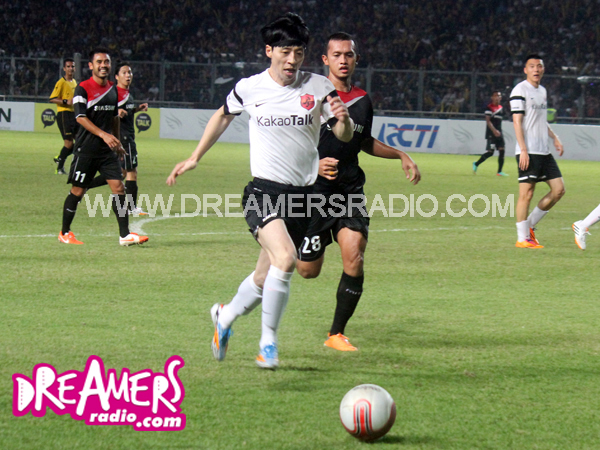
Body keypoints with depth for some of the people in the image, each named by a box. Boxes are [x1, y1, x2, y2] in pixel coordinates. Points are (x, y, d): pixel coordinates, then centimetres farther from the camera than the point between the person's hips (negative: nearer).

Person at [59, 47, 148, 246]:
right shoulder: (83, 88, -8)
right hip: (86, 149, -5)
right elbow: (80, 117, -17)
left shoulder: (112, 89, 12)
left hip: (108, 150, 5)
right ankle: (65, 232, 16)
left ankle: (125, 235, -6)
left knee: (118, 187, -6)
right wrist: (104, 135, -26)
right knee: (78, 190, 1)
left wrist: (117, 142, 25)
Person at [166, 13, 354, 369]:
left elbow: (346, 136, -1)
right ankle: (268, 342, -11)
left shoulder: (319, 87, -1)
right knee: (285, 259, -26)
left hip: (303, 194, 3)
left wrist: (343, 119, -24)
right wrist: (195, 158, 23)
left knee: (266, 278, 8)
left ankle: (225, 316, 39)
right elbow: (224, 116, 19)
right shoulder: (249, 88, 0)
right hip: (263, 190, -3)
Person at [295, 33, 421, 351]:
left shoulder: (362, 101, 9)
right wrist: (314, 164, -24)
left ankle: (336, 334, 0)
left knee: (354, 259, -15)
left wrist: (401, 156, 20)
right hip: (314, 191, -3)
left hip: (350, 191, 3)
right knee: (308, 271, 0)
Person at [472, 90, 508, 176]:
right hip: (491, 133, -7)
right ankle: (476, 164, 11)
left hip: (499, 133, 7)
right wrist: (494, 130, -27)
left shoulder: (501, 108, 15)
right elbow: (488, 121, -16)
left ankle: (499, 171, 1)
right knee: (490, 152, -9)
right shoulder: (489, 107, -8)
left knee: (501, 151, -1)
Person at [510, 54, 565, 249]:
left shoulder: (542, 91, 18)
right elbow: (517, 122, -12)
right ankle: (522, 238, -1)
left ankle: (529, 224, 15)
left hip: (544, 152, 8)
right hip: (528, 152, -8)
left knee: (558, 189, 4)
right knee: (526, 193, -7)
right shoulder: (520, 90, -7)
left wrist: (555, 138, 16)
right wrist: (523, 150, -19)